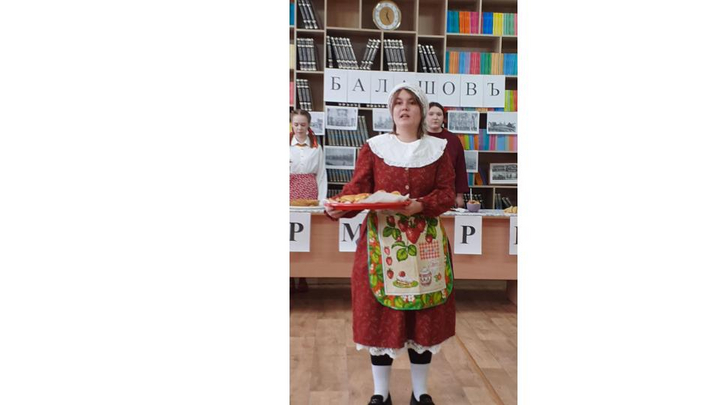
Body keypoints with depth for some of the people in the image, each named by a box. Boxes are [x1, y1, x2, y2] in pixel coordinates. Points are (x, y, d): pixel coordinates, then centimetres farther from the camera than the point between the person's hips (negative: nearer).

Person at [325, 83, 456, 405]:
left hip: (425, 242, 1)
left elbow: (447, 193, 1)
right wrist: (337, 207, -25)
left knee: (424, 314, 7)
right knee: (380, 313, 3)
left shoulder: (438, 149, 6)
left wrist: (421, 206, -19)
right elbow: (357, 189, -5)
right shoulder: (373, 147, 3)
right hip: (381, 240, -1)